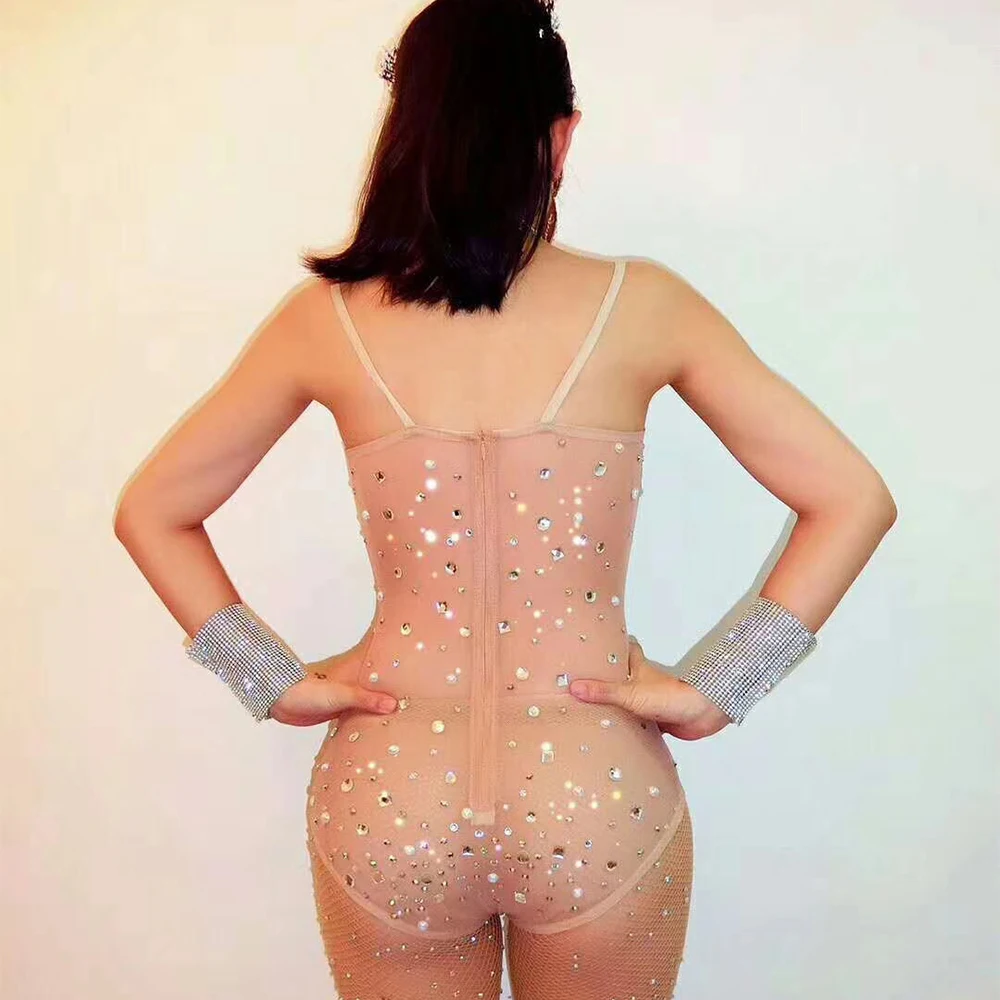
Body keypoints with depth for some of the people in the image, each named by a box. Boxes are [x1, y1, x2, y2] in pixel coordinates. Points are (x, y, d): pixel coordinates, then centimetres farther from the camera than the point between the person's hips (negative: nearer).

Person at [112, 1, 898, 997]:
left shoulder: (325, 320, -6)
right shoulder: (641, 306, -8)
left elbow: (150, 512, 3)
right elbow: (853, 501, -6)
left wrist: (276, 681, 3)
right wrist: (713, 691, -5)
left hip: (387, 800, 1)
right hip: (600, 801, 0)